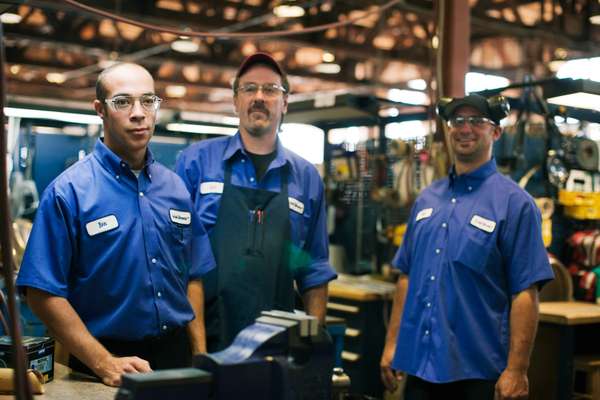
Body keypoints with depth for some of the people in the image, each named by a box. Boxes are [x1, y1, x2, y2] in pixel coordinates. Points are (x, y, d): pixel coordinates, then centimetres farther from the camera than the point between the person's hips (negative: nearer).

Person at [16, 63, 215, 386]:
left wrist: (201, 358, 4)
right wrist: (105, 364, -20)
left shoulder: (176, 187, 5)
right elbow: (43, 293, -15)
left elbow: (192, 278, 10)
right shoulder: (68, 191, -11)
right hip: (109, 357, -5)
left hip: (176, 351, 5)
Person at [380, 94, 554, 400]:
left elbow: (525, 293, -11)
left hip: (477, 371, -5)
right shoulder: (426, 199, 10)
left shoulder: (514, 203, -7)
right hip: (419, 364, 5)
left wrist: (516, 371, -15)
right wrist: (392, 344, 10)